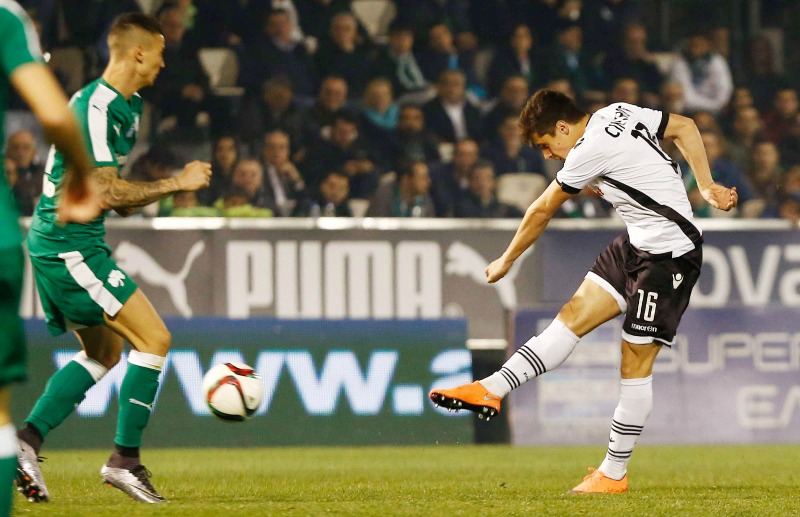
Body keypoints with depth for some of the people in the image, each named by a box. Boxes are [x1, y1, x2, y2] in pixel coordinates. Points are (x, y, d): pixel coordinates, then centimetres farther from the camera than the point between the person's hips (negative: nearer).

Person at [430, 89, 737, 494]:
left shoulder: (589, 152, -19)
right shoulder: (619, 113, 5)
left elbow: (541, 211, -6)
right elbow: (685, 127, 15)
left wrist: (507, 260, 8)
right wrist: (706, 187, 13)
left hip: (669, 255, -10)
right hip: (637, 244, 10)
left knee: (635, 362, -5)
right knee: (575, 315, 1)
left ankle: (614, 474, 1)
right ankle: (491, 390, -5)